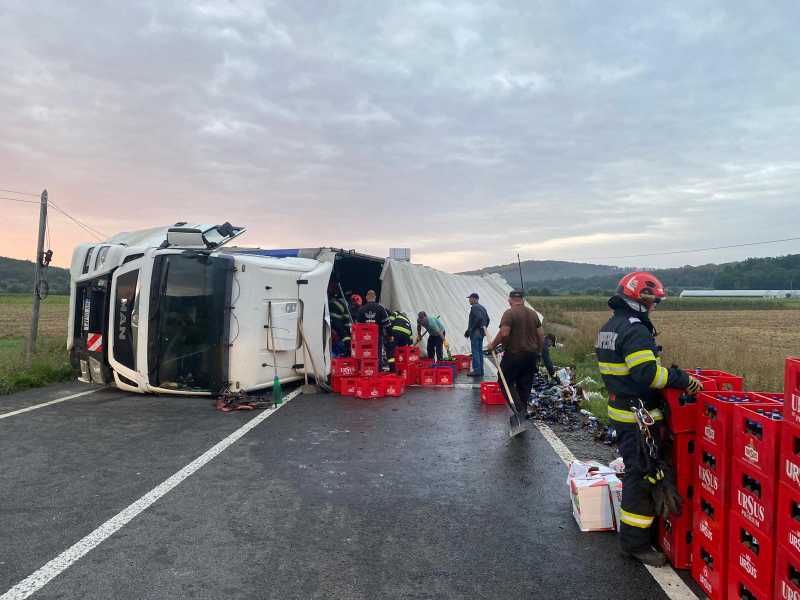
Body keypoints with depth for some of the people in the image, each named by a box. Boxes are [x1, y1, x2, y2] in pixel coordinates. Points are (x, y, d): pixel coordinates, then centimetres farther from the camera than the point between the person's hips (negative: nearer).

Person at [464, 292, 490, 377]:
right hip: (481, 333, 10)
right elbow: (487, 319, 19)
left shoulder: (474, 307, -11)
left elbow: (478, 318, -24)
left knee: (475, 352, -7)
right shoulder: (482, 307, 18)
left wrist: (470, 330, -19)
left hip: (475, 333, -10)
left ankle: (476, 370, -7)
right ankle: (480, 371, 15)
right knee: (480, 351, 12)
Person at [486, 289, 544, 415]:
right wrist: (538, 351, 21)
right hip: (532, 355, 6)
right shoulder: (533, 313, 9)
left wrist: (493, 344, -8)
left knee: (505, 382, 3)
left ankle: (519, 409, -9)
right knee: (525, 385, 13)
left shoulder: (509, 313, -11)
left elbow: (504, 333, -22)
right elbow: (541, 335, 11)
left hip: (514, 354, -6)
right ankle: (523, 411, 18)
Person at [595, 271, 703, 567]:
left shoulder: (609, 328, 12)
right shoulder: (635, 331, -20)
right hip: (639, 418, -10)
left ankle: (632, 534, 34)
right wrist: (685, 379, -19)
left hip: (620, 410, 10)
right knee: (644, 475, 0)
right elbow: (648, 374, -28)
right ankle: (636, 542, 11)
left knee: (637, 471, 21)